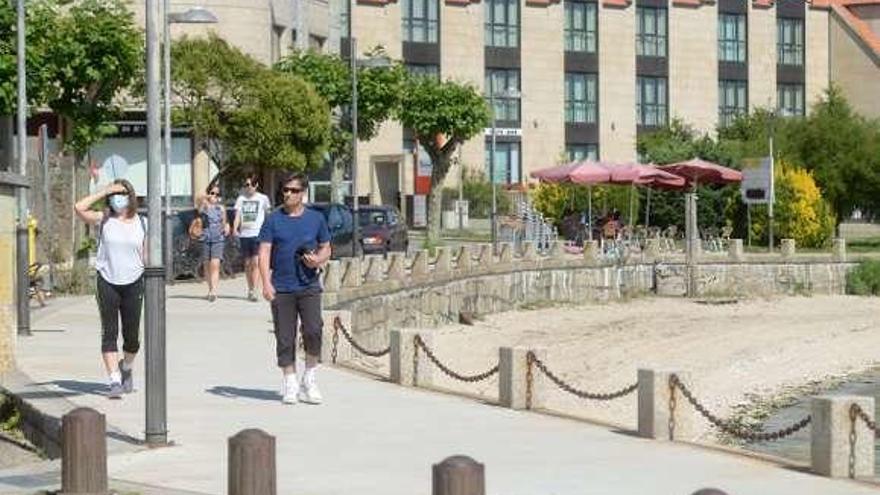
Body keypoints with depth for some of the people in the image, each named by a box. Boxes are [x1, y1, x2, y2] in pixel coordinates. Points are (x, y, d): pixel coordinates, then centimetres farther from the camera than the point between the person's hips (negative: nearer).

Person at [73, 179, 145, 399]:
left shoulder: (141, 223, 6)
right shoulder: (103, 220, 2)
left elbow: (145, 256, 9)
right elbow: (79, 208, -13)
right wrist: (104, 192, -9)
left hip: (133, 282, 1)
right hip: (108, 282, -1)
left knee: (132, 337, 6)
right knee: (109, 333, -6)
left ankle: (126, 368, 35)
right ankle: (114, 381, -6)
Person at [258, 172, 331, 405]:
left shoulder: (316, 218, 8)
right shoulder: (273, 220, 3)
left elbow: (326, 248, 16)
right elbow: (264, 252, -1)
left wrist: (318, 259, -7)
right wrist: (266, 282, -13)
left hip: (309, 286, 0)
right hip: (281, 289, 0)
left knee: (313, 330, -15)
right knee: (285, 338, 3)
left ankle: (309, 378, 4)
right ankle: (290, 383, 14)